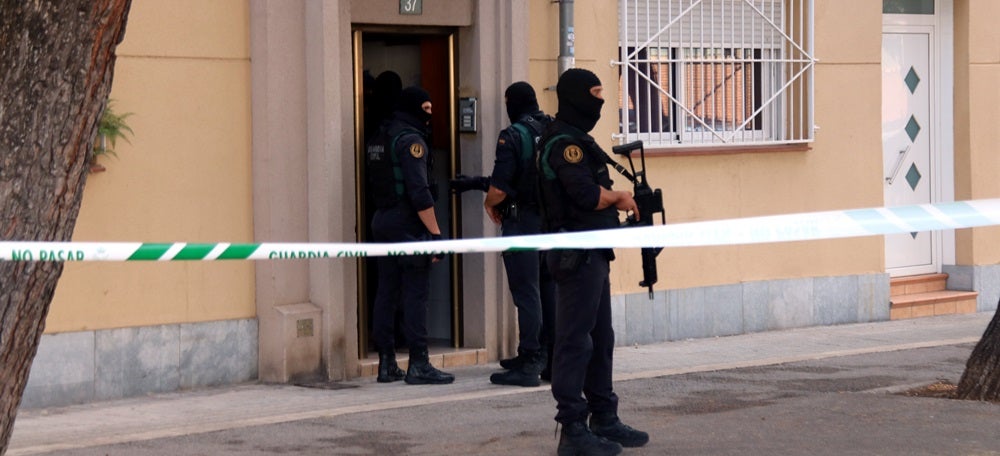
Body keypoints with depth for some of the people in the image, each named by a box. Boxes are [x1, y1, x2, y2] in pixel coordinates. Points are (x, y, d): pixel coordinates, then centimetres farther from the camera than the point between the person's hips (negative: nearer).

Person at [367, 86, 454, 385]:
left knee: (386, 293, 9)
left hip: (382, 223, 9)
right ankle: (418, 365, -9)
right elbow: (419, 192, -18)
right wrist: (435, 232, -18)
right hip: (408, 225, -9)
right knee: (416, 294, -7)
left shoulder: (379, 139, 15)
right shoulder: (410, 140, -12)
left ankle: (387, 363, 11)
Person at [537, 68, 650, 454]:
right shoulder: (565, 142, -15)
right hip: (577, 256, -11)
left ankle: (605, 420, 23)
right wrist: (619, 198, -7)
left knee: (600, 340, 15)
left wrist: (618, 202, 2)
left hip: (593, 255, 11)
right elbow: (587, 195, -24)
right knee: (575, 341, -7)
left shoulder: (577, 139, 18)